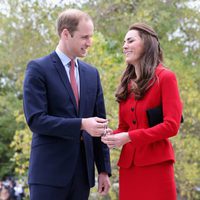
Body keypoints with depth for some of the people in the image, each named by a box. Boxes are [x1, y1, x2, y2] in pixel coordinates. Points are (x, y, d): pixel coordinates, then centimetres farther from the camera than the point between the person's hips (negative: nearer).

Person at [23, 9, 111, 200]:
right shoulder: (38, 69, -4)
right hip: (50, 170, -5)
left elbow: (100, 123, 15)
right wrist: (81, 124, -21)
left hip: (83, 170, 6)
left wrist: (104, 169, 11)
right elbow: (35, 120, -13)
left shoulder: (92, 73, 14)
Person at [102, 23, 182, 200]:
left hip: (155, 164, -6)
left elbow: (172, 125, -11)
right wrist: (113, 135, -4)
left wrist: (129, 137, -16)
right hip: (128, 165, 6)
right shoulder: (127, 83, 15)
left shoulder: (165, 77, -3)